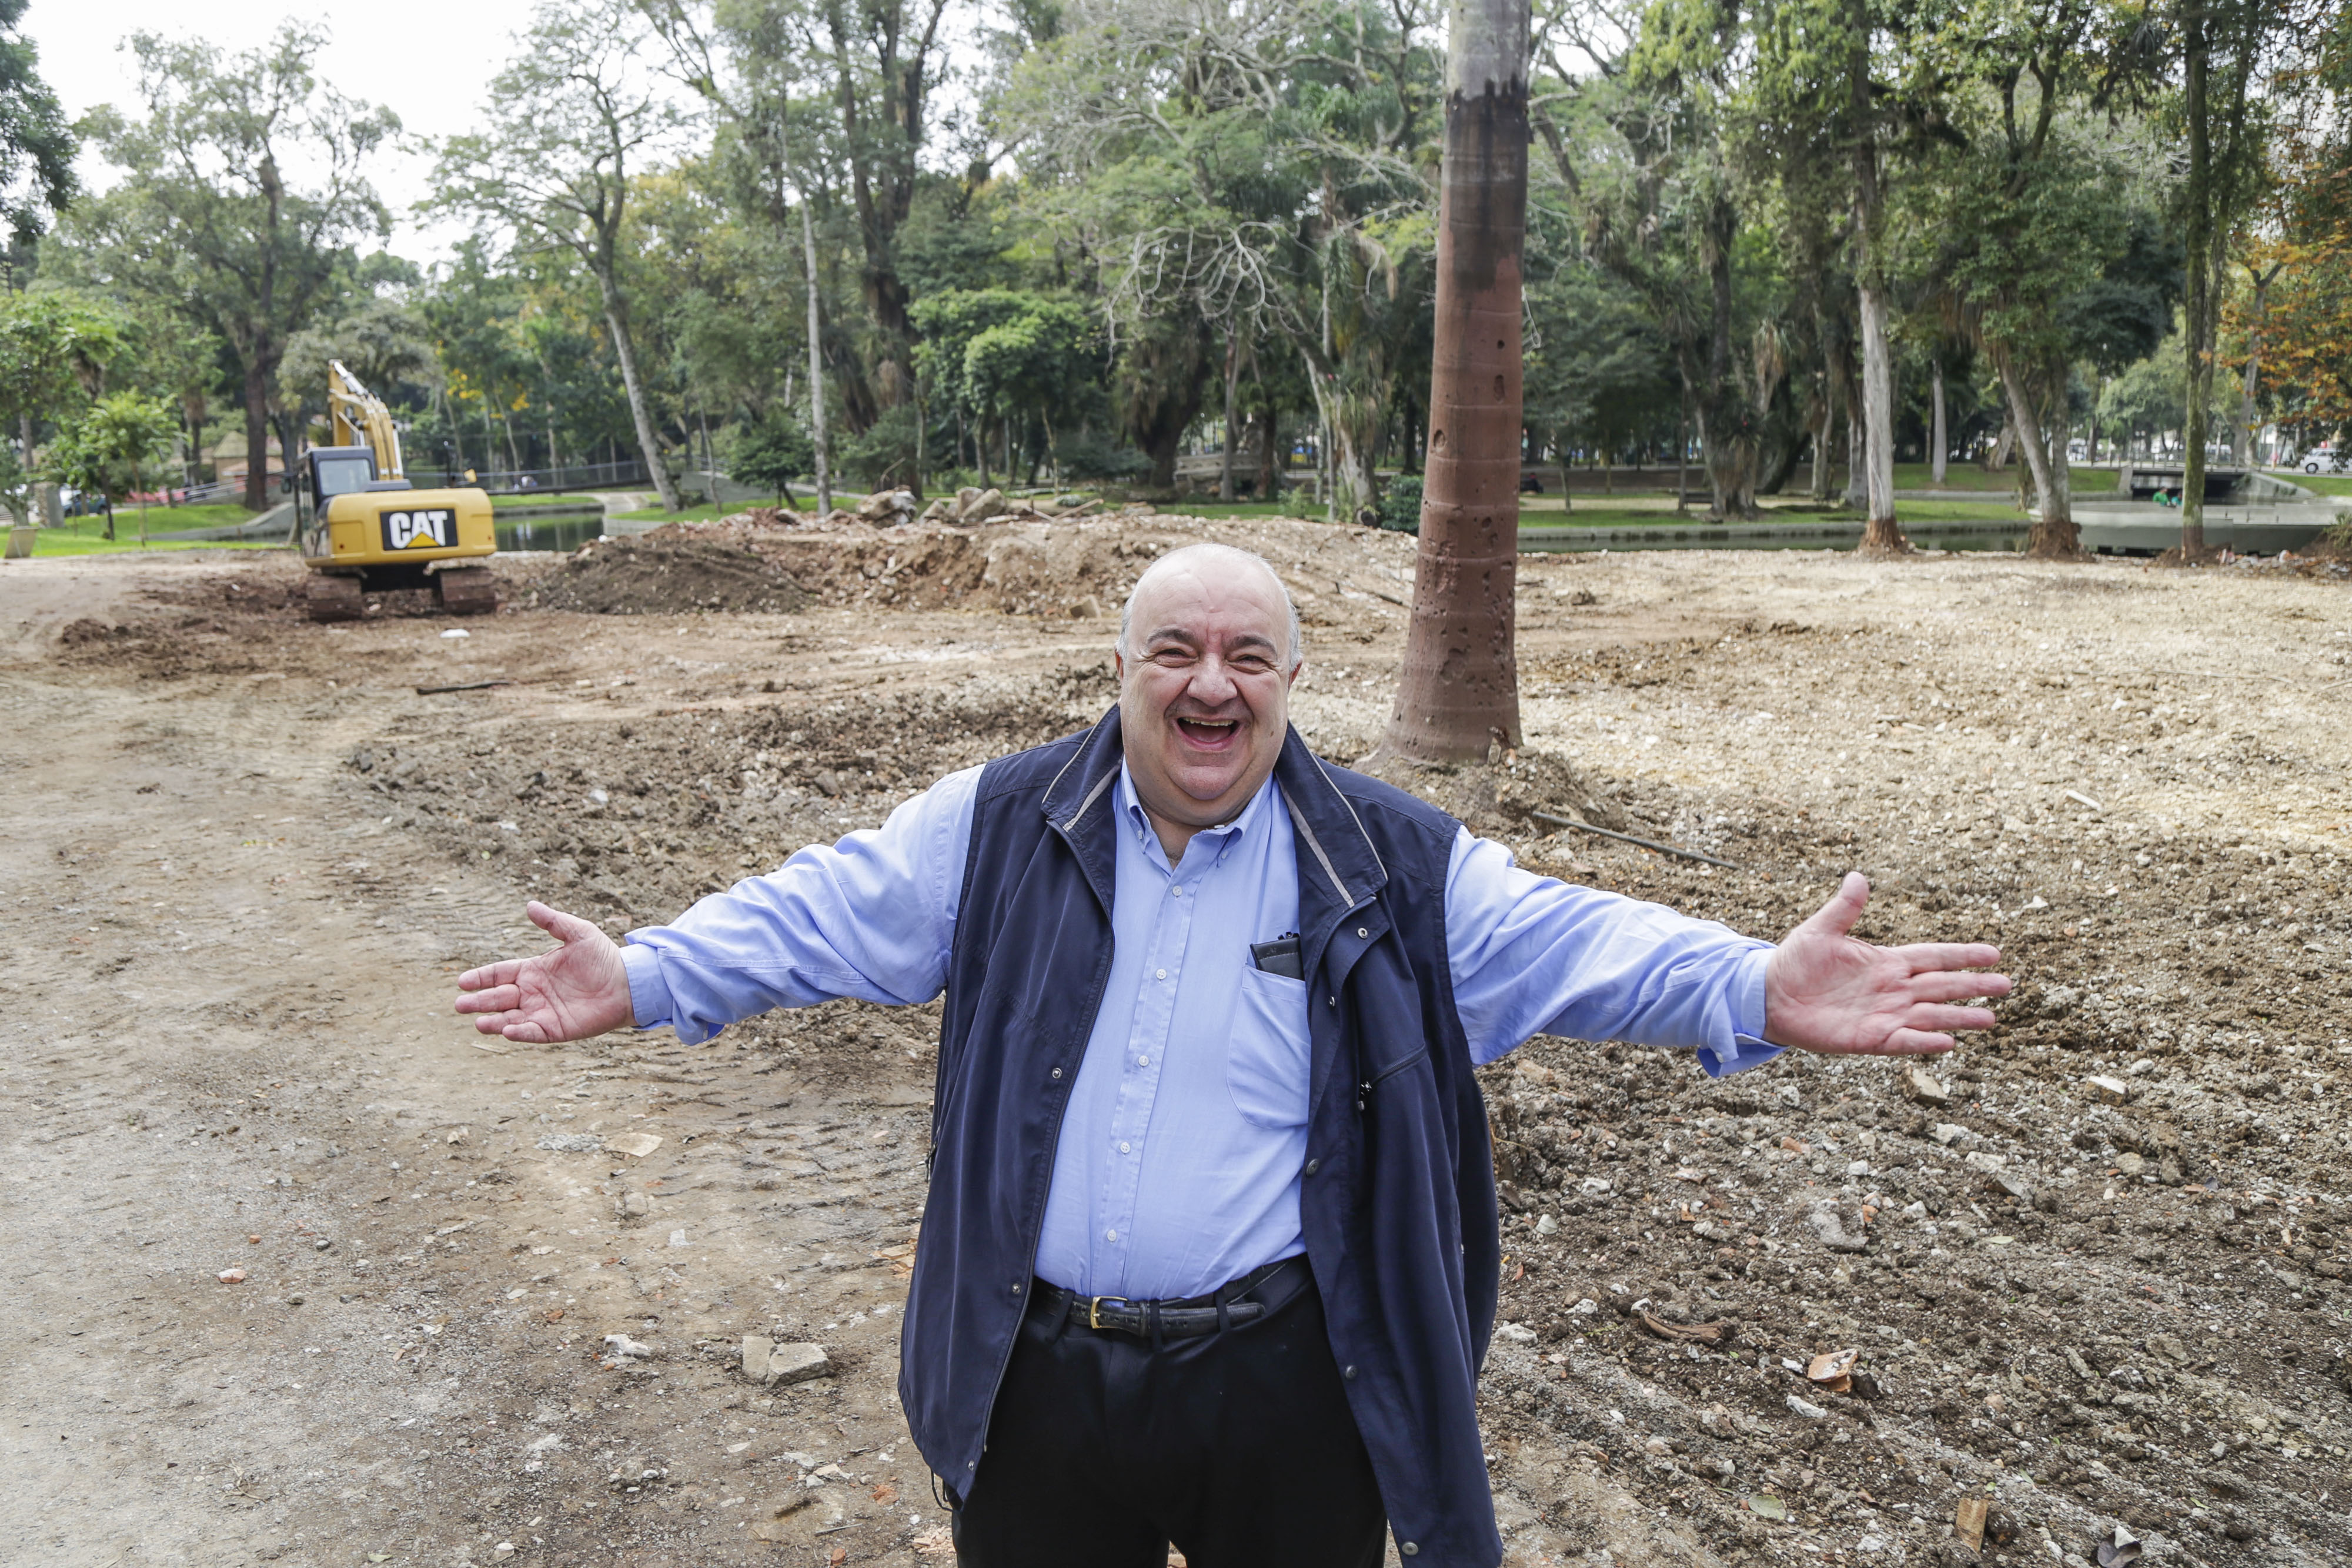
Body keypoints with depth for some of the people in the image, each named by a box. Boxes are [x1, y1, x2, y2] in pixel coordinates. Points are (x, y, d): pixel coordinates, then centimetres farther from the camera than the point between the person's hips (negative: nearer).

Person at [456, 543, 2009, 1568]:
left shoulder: (1389, 862, -4)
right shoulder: (1001, 827, -1)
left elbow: (1560, 939, -10)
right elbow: (827, 912, 3)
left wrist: (1756, 990, -25)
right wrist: (644, 978, -5)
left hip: (1287, 1378, -1)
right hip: (1039, 1370, 1)